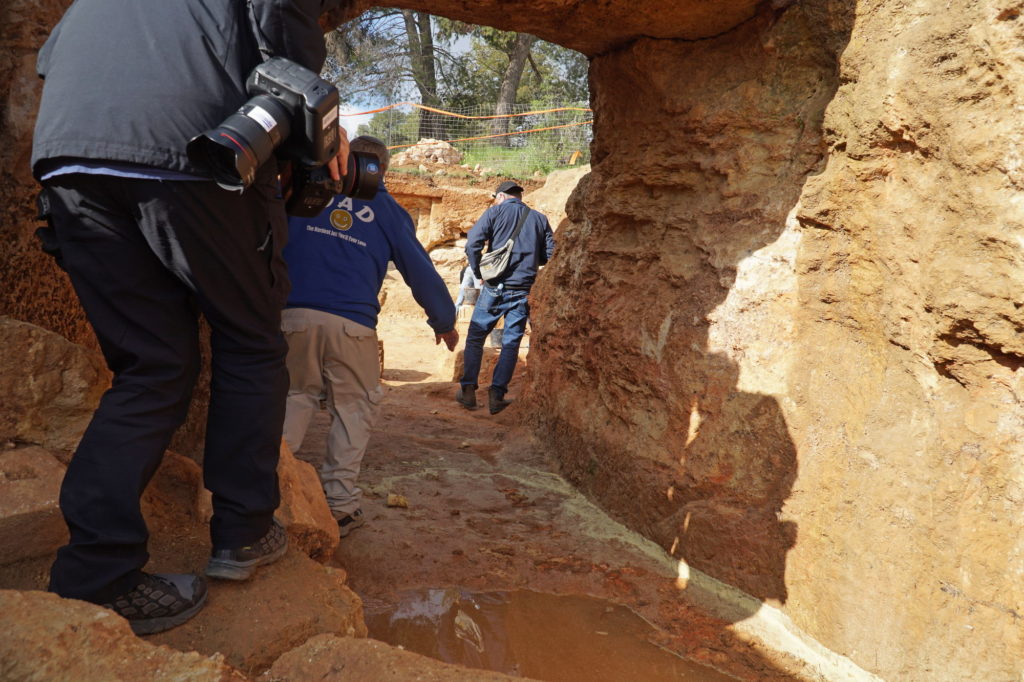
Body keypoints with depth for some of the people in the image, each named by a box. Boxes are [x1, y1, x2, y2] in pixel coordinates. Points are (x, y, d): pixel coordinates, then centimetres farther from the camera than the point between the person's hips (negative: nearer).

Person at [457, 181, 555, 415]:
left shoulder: (495, 212, 1)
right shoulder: (539, 219, 9)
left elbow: (472, 244, -10)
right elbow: (550, 255, 9)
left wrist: (479, 273, 2)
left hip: (494, 288, -2)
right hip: (523, 291, 2)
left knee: (475, 338, 10)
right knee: (511, 343, 7)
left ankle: (468, 390, 8)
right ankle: (497, 395, 3)